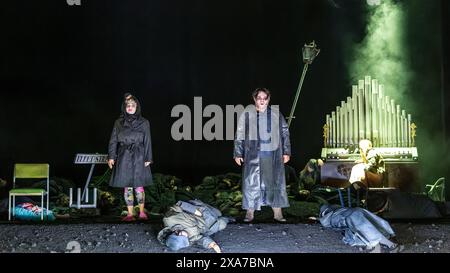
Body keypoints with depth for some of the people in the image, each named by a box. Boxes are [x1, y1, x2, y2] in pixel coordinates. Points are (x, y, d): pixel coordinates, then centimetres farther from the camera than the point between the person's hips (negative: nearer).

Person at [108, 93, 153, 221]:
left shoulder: (144, 123, 3)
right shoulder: (119, 123, 7)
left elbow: (147, 142, 3)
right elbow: (113, 140, 7)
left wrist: (148, 158, -2)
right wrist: (111, 156, -2)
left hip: (138, 158, -2)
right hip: (124, 157, 2)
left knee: (139, 186, 0)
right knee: (127, 187, 5)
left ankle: (142, 212, 12)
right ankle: (130, 213, 12)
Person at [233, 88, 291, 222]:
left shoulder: (276, 114, 8)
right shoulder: (247, 114, 2)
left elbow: (285, 133, 12)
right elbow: (239, 134, 4)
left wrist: (286, 152, 8)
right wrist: (238, 153, 1)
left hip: (273, 154, 2)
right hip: (253, 154, -1)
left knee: (275, 182, 3)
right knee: (251, 182, 0)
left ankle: (277, 213, 12)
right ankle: (250, 213, 10)